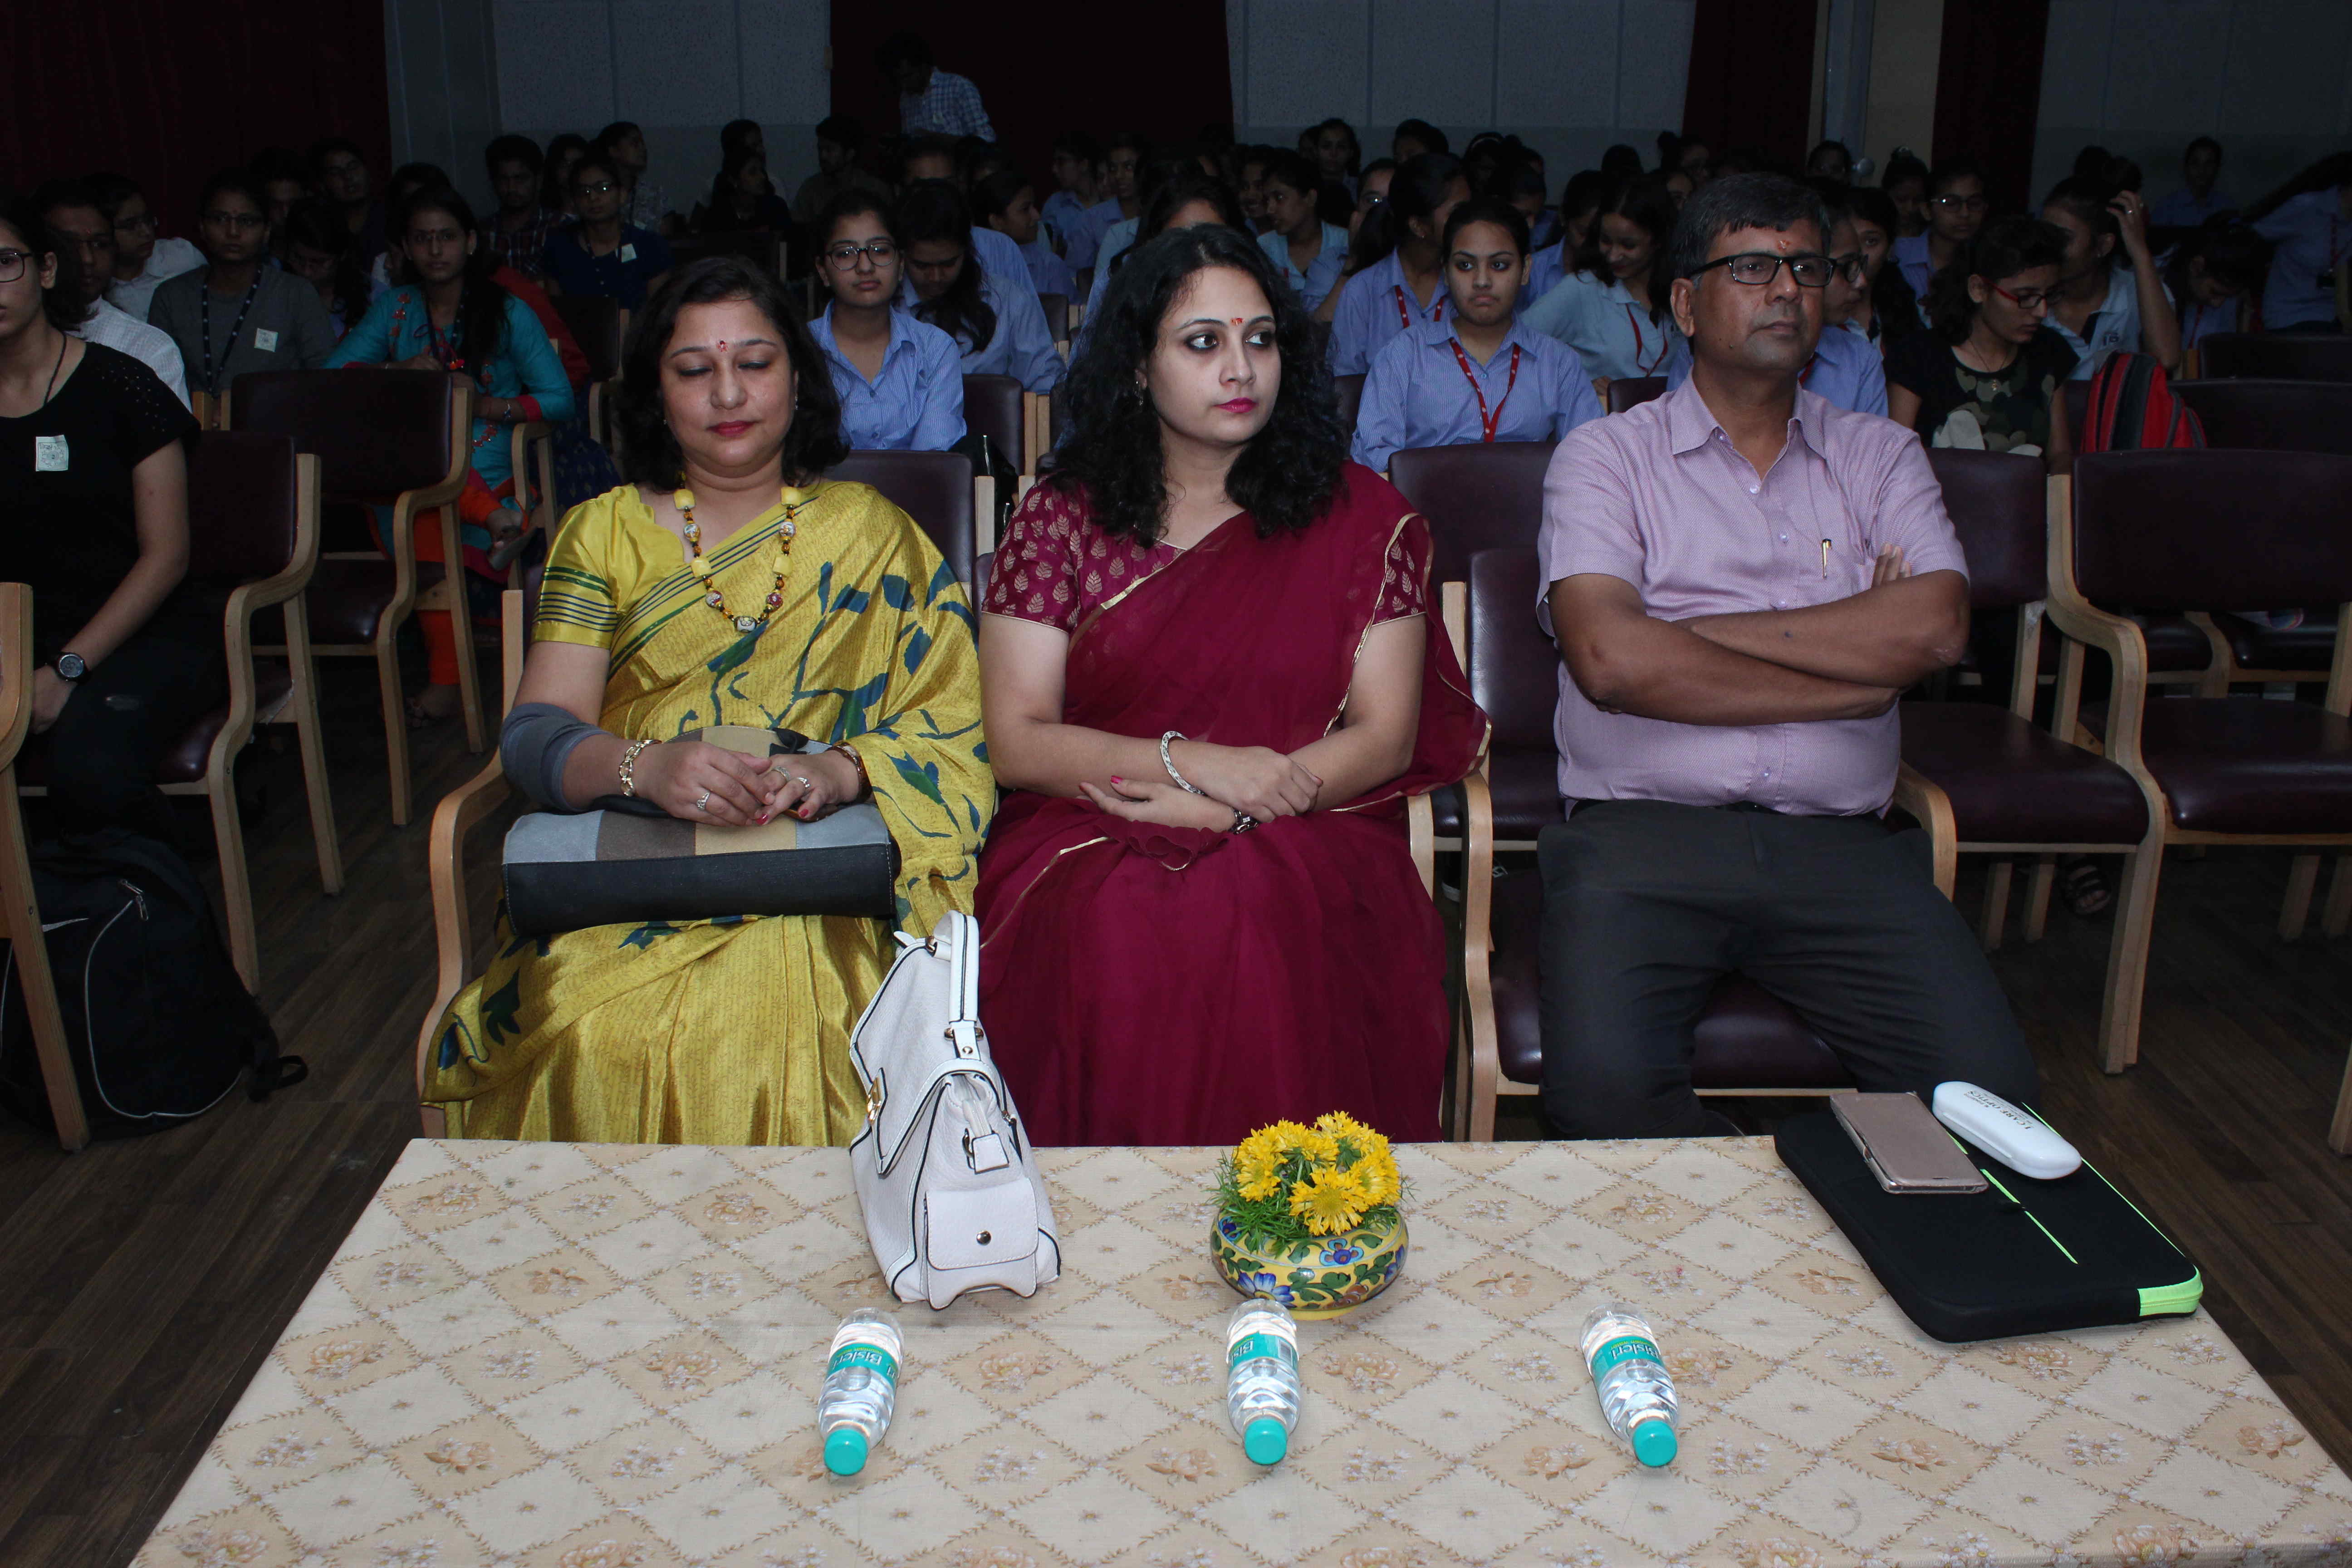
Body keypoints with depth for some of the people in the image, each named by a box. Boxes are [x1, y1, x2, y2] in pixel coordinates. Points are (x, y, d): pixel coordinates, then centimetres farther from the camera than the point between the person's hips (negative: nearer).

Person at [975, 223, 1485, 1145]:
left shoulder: (1358, 515, 9)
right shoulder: (1061, 516, 8)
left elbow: (1386, 737, 2)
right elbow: (1015, 742, 1)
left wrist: (1211, 808, -11)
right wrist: (1191, 762, -13)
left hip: (1304, 835, 0)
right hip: (1090, 839, 0)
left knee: (1263, 938, -34)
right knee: (1113, 936, -33)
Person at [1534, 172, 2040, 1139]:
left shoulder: (1880, 458, 18)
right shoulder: (1605, 456, 8)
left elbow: (1933, 628, -2)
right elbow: (1612, 660, -10)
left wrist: (1698, 631, -4)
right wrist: (1852, 674, -3)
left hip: (1839, 844, 3)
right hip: (1643, 833, -2)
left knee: (1990, 1086, -17)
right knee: (1602, 1086, -26)